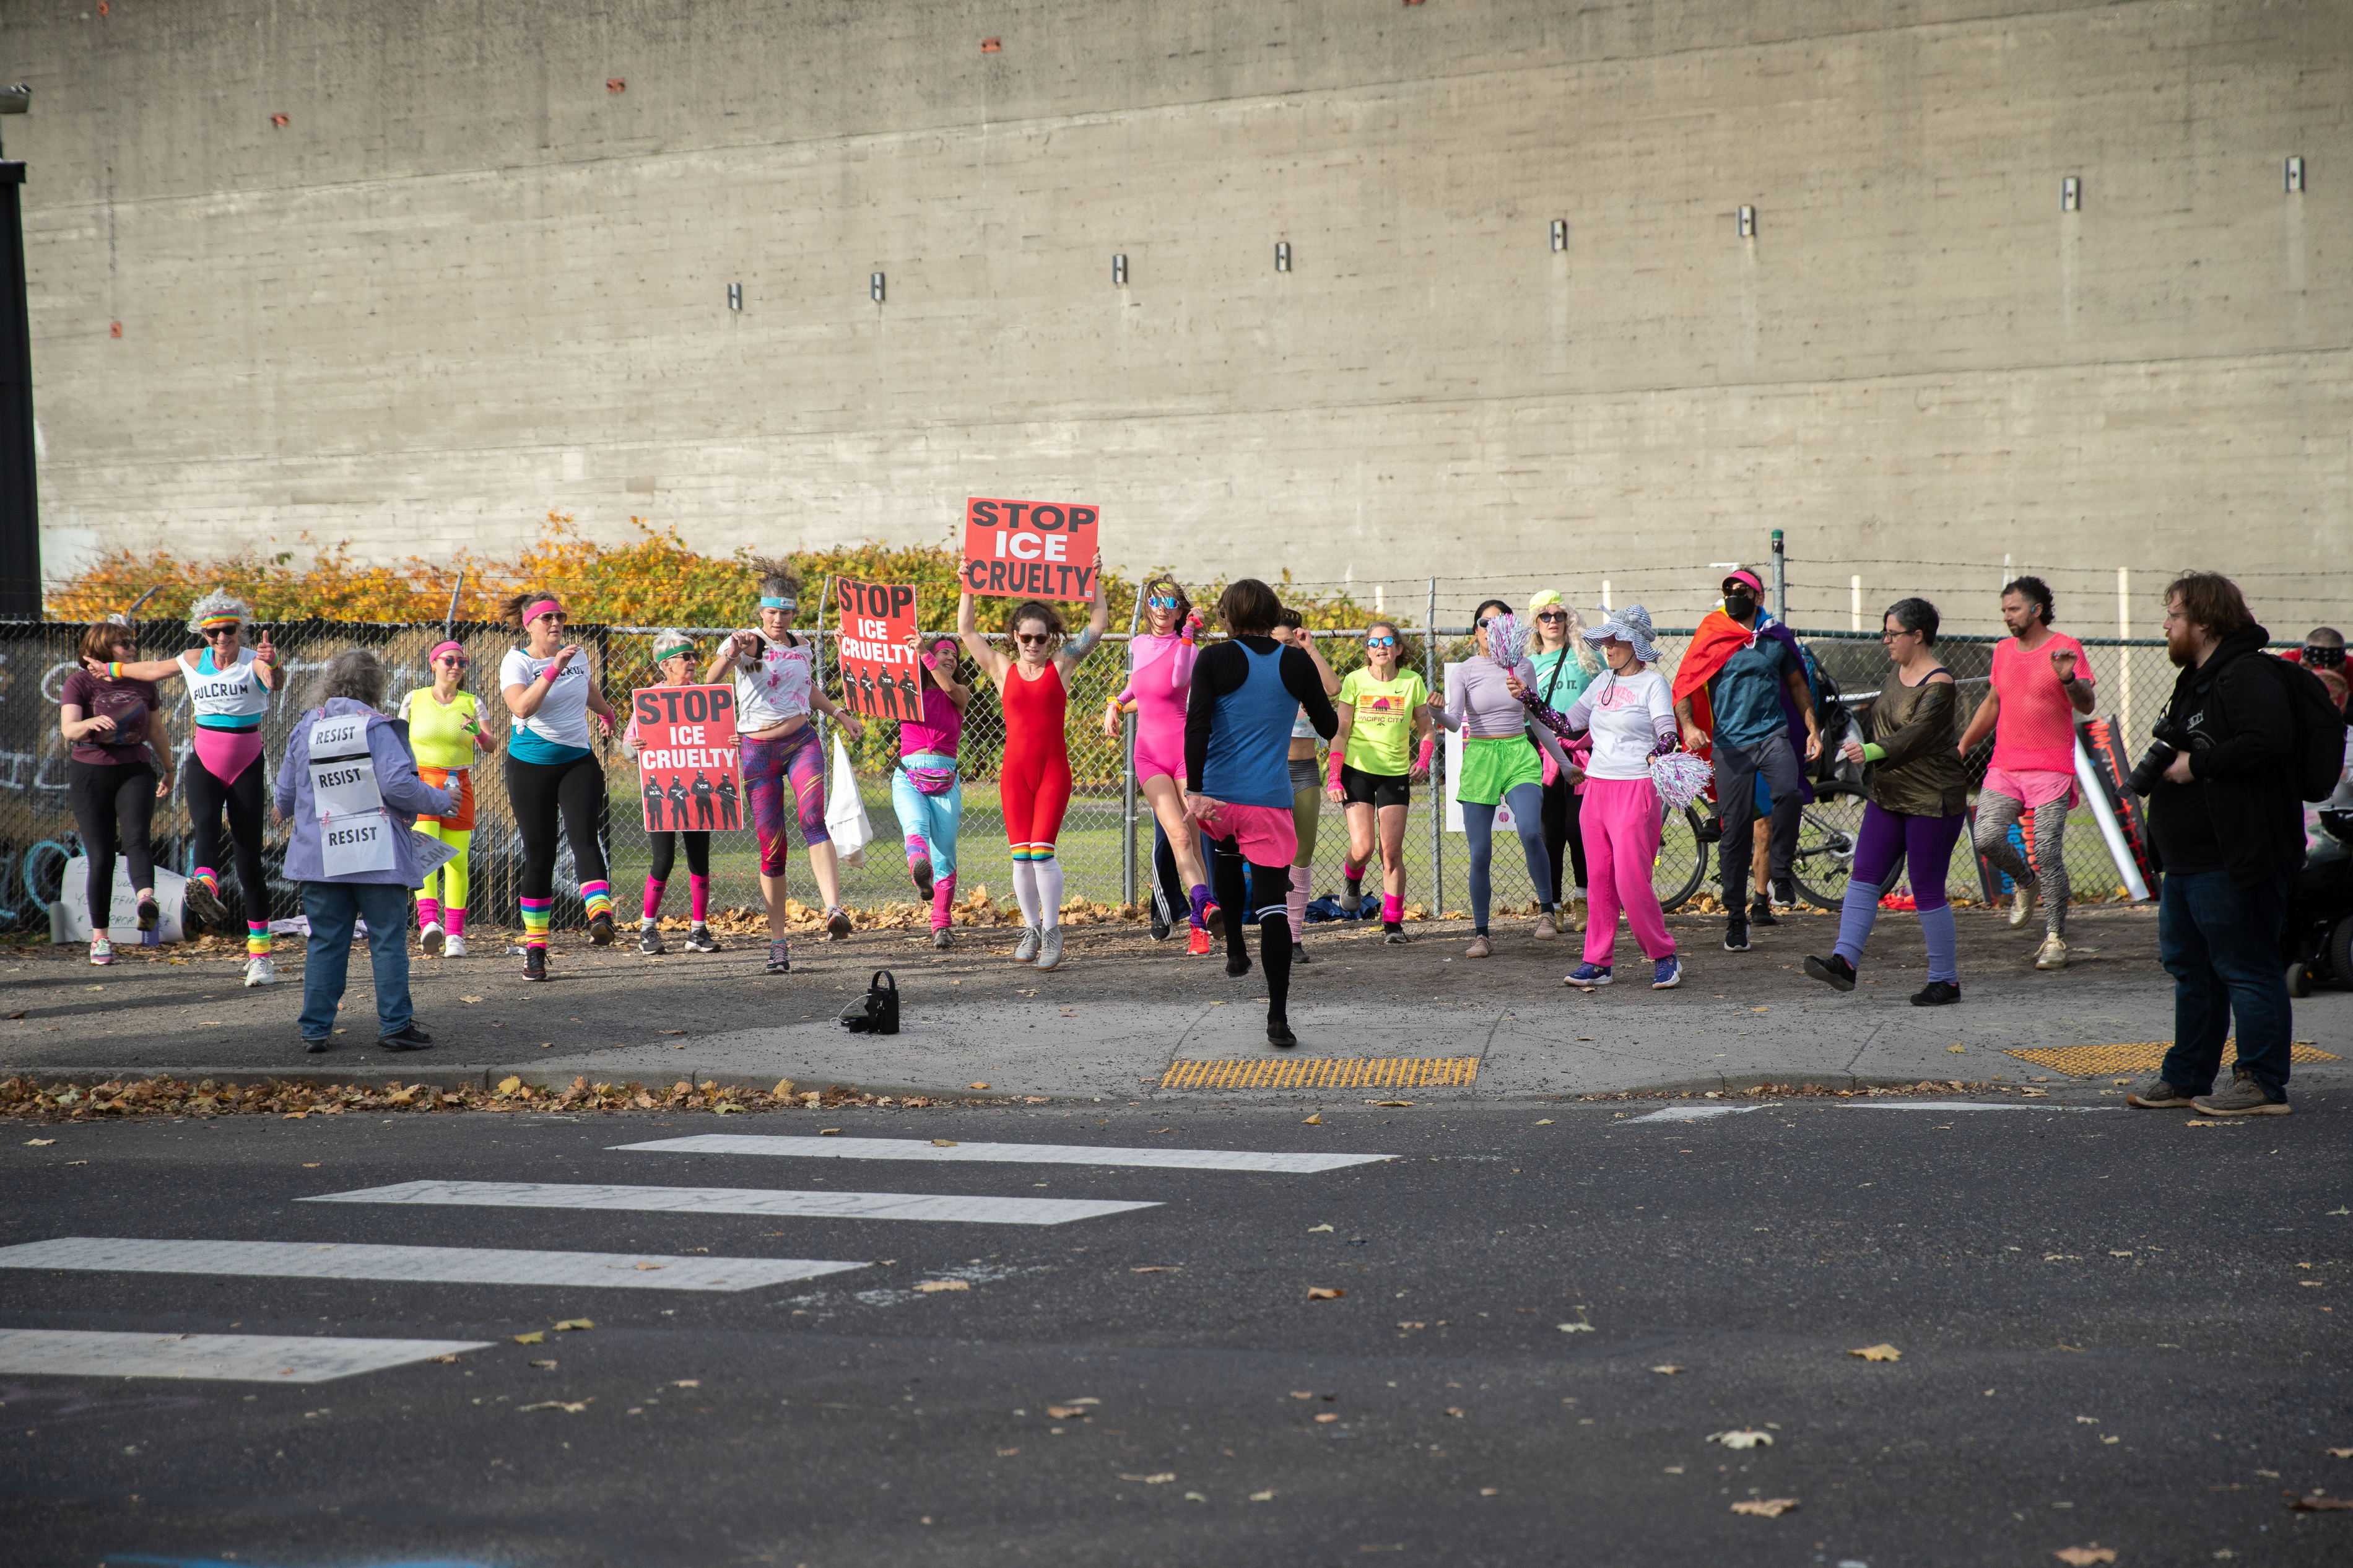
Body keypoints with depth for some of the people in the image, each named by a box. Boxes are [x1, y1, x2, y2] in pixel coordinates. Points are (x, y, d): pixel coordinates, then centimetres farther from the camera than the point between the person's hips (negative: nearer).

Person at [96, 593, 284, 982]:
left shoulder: (254, 662, -5)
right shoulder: (194, 661, 6)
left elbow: (275, 682, -29)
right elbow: (153, 669, 26)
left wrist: (273, 665, -53)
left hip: (246, 768, -2)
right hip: (205, 764, 2)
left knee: (249, 858, -2)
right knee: (205, 824, -30)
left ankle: (259, 953, 4)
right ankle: (205, 886, -61)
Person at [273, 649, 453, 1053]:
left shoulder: (305, 728, 5)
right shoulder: (377, 727, -8)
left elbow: (286, 791, 12)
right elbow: (399, 785, -17)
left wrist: (284, 811, 36)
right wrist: (441, 801, 0)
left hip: (320, 855, 4)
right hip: (378, 854, -4)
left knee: (325, 943, 8)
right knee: (388, 940, 3)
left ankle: (316, 1029, 8)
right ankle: (395, 1024, 2)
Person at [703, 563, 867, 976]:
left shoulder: (802, 645, 11)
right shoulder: (747, 643, -6)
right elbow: (709, 682, -25)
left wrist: (841, 714, 27)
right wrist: (730, 654, -43)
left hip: (802, 743, 2)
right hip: (758, 751, -2)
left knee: (812, 820, -24)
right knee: (771, 848, -2)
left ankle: (834, 911, -40)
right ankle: (778, 943, 8)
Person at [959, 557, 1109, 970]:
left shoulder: (1061, 665, 5)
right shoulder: (1002, 669, 8)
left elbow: (1099, 624, 4)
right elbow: (966, 630, 8)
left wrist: (1095, 580, 0)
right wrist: (969, 586, 4)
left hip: (1053, 768, -2)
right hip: (1015, 769, 2)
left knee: (1042, 850, -11)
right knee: (1021, 854, 2)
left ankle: (1052, 931, -1)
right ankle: (1031, 930, 14)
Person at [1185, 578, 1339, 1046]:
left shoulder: (1215, 660, -2)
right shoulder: (1298, 664, 4)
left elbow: (1196, 725, -14)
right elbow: (1329, 727, 14)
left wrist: (1194, 790, -17)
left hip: (1218, 796, 0)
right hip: (1270, 801, 0)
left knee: (1227, 854, 35)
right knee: (1274, 904, -2)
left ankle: (1235, 948, 34)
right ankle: (1278, 1016, -9)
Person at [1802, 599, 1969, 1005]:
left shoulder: (1939, 685, -17)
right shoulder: (1896, 674, 10)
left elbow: (1917, 736, -28)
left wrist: (1871, 751, -40)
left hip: (1931, 801, -9)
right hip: (1888, 796, 9)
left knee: (1927, 892, -3)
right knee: (1863, 876, -1)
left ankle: (1946, 981, 7)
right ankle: (1844, 960, -5)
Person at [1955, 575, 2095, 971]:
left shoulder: (2066, 649, -4)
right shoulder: (2003, 651, 14)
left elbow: (2086, 706, -12)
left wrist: (2069, 680, -32)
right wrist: (1961, 747, 25)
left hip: (2051, 769, -5)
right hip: (2004, 767, 5)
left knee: (2047, 853, -9)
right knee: (1987, 838, -11)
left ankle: (2055, 938, 1)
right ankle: (2024, 881, 20)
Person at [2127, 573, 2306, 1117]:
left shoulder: (2248, 677, -15)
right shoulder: (2195, 680, 19)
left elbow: (2268, 740, -30)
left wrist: (2198, 765, -22)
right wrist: (2164, 760, 11)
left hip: (2234, 863, -11)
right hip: (2187, 862, 11)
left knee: (2246, 970, -5)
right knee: (2191, 969, 17)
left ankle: (2262, 1084, 0)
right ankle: (2186, 1077, 26)